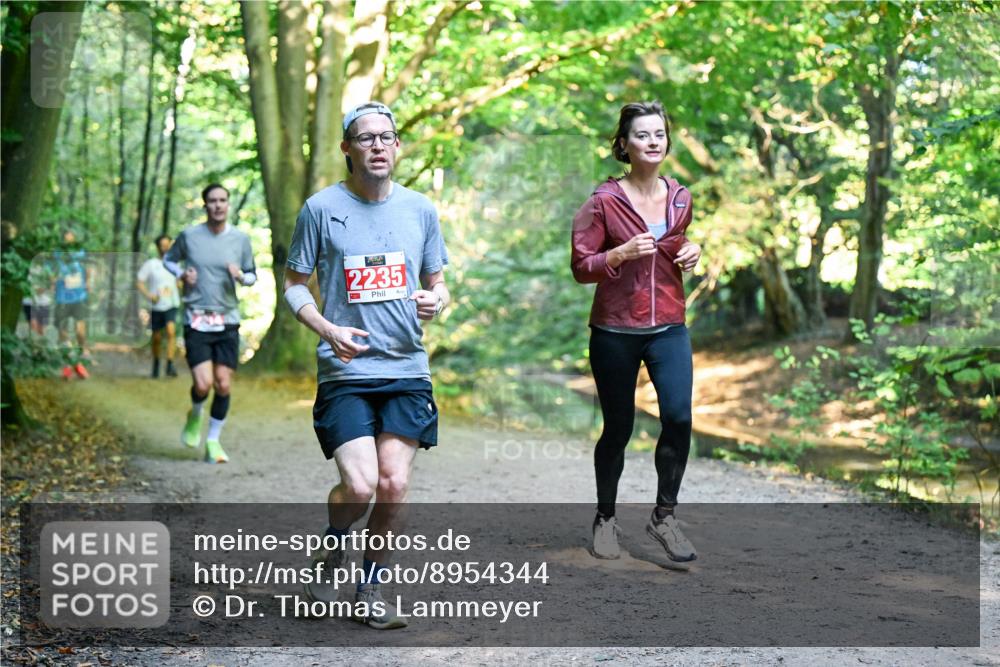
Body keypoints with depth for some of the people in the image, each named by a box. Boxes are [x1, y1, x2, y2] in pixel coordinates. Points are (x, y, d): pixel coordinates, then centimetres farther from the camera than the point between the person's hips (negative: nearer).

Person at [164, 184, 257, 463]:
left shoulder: (241, 239, 3)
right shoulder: (189, 236, 0)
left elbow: (252, 275, 13)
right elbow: (168, 259, 17)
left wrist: (241, 276, -10)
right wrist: (182, 274, -4)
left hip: (228, 320, 2)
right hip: (196, 321, -2)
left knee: (224, 385, -1)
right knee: (203, 384, -12)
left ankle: (213, 440, 16)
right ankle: (196, 414, 22)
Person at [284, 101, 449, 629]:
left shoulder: (420, 209, 9)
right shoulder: (321, 208, 0)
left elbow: (437, 282, 17)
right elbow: (294, 284, 6)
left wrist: (436, 300, -7)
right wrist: (327, 329, -12)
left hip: (407, 370, 3)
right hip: (345, 372, -2)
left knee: (394, 485, -7)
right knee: (359, 486, -14)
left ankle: (370, 591, 15)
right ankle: (332, 549, 21)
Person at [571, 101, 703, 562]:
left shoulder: (681, 199, 6)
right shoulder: (604, 201, -6)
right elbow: (580, 267, -7)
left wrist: (693, 256, 0)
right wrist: (622, 253, -23)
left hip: (669, 329, 3)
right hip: (615, 332, -3)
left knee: (678, 416, -15)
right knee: (617, 429, 6)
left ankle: (664, 516, 1)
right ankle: (605, 519, 26)